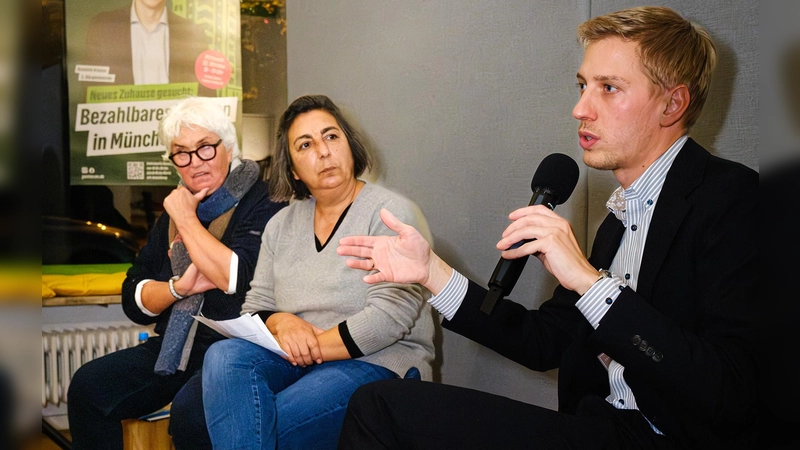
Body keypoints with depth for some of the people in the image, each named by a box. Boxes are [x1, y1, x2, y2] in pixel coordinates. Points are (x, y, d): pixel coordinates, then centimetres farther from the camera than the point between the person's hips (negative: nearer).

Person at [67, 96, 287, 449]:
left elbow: (237, 279, -22)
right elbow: (134, 302, 14)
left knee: (190, 410, -34)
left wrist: (187, 220, -9)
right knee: (87, 387, -10)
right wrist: (179, 287, -8)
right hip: (174, 347, 7)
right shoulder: (175, 210, 16)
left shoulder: (262, 203, -5)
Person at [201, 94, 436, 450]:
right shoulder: (281, 225, 14)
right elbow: (254, 307, 14)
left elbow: (390, 316, -15)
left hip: (379, 363, -6)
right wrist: (281, 323, -10)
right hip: (293, 360, 6)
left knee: (275, 421, -32)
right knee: (223, 357, -25)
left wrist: (313, 346, -15)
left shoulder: (392, 214, -5)